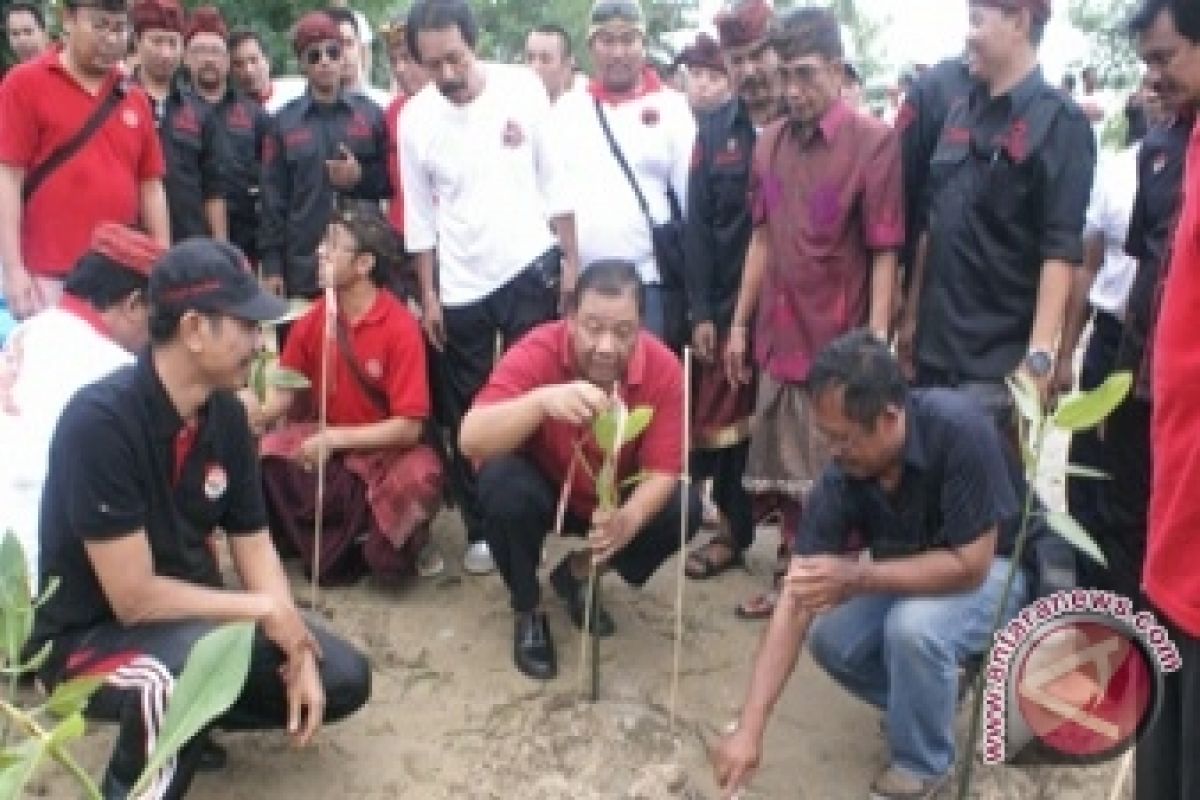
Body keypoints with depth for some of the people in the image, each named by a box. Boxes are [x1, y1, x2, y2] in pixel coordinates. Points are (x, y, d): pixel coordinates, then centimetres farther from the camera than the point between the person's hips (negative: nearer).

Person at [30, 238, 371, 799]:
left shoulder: (225, 413, -6)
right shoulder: (100, 421, -29)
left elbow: (252, 542, 1)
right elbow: (134, 597, -28)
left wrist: (298, 654, -10)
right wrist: (264, 610, -17)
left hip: (193, 618, 7)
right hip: (90, 637, -7)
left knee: (342, 680, 3)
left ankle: (177, 716, 17)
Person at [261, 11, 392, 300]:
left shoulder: (371, 114, 5)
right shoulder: (284, 122, 4)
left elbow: (393, 181, 7)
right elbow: (273, 198, 3)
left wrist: (361, 177, -12)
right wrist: (272, 265, -1)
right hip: (304, 267, 0)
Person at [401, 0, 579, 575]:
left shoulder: (522, 87, -6)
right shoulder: (415, 118, -3)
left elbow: (554, 179, 0)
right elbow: (420, 216, 3)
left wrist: (569, 259, -2)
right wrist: (427, 295, 1)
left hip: (530, 269, -1)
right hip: (460, 286, 2)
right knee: (466, 415, 8)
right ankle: (480, 530, 21)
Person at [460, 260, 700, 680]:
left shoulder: (663, 369, -24)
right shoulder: (537, 353, -31)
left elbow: (662, 471, -21)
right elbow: (471, 440, -40)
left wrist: (629, 520, -43)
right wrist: (542, 400, -57)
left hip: (615, 497, 3)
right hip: (542, 486, -2)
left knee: (683, 507, -20)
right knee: (503, 482, -33)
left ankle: (578, 574, 7)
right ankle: (528, 610, -5)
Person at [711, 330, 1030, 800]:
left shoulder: (959, 432, -35)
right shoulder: (842, 476, -22)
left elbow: (970, 564, -30)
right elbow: (794, 603, -23)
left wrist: (857, 578, -34)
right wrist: (749, 729, -29)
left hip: (996, 567, -4)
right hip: (908, 572, 5)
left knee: (914, 626, -32)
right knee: (830, 639, -18)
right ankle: (930, 694, 11)